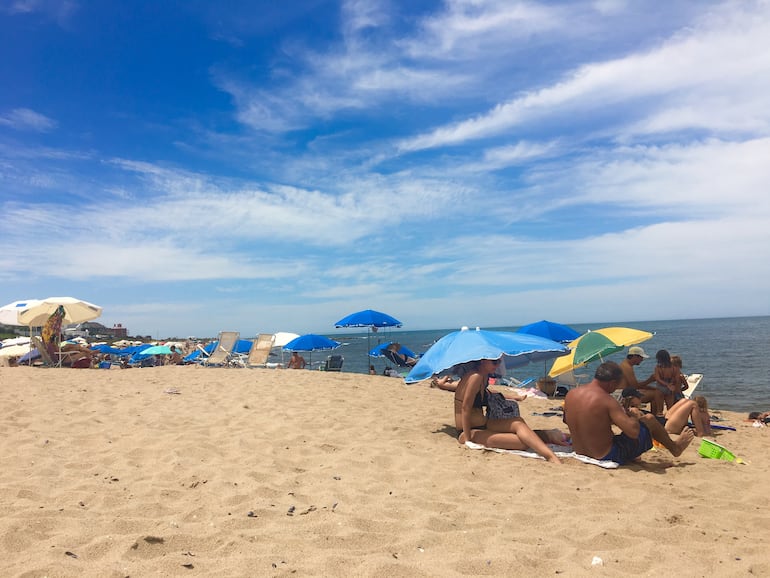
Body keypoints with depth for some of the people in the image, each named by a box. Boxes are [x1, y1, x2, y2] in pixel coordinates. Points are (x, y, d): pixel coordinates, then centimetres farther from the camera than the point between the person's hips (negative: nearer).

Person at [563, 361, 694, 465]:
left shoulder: (570, 394, -5)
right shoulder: (606, 400, -25)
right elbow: (634, 431, -28)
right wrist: (633, 417, -5)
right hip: (607, 456, -7)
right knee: (649, 419, 8)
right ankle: (674, 447, 36)